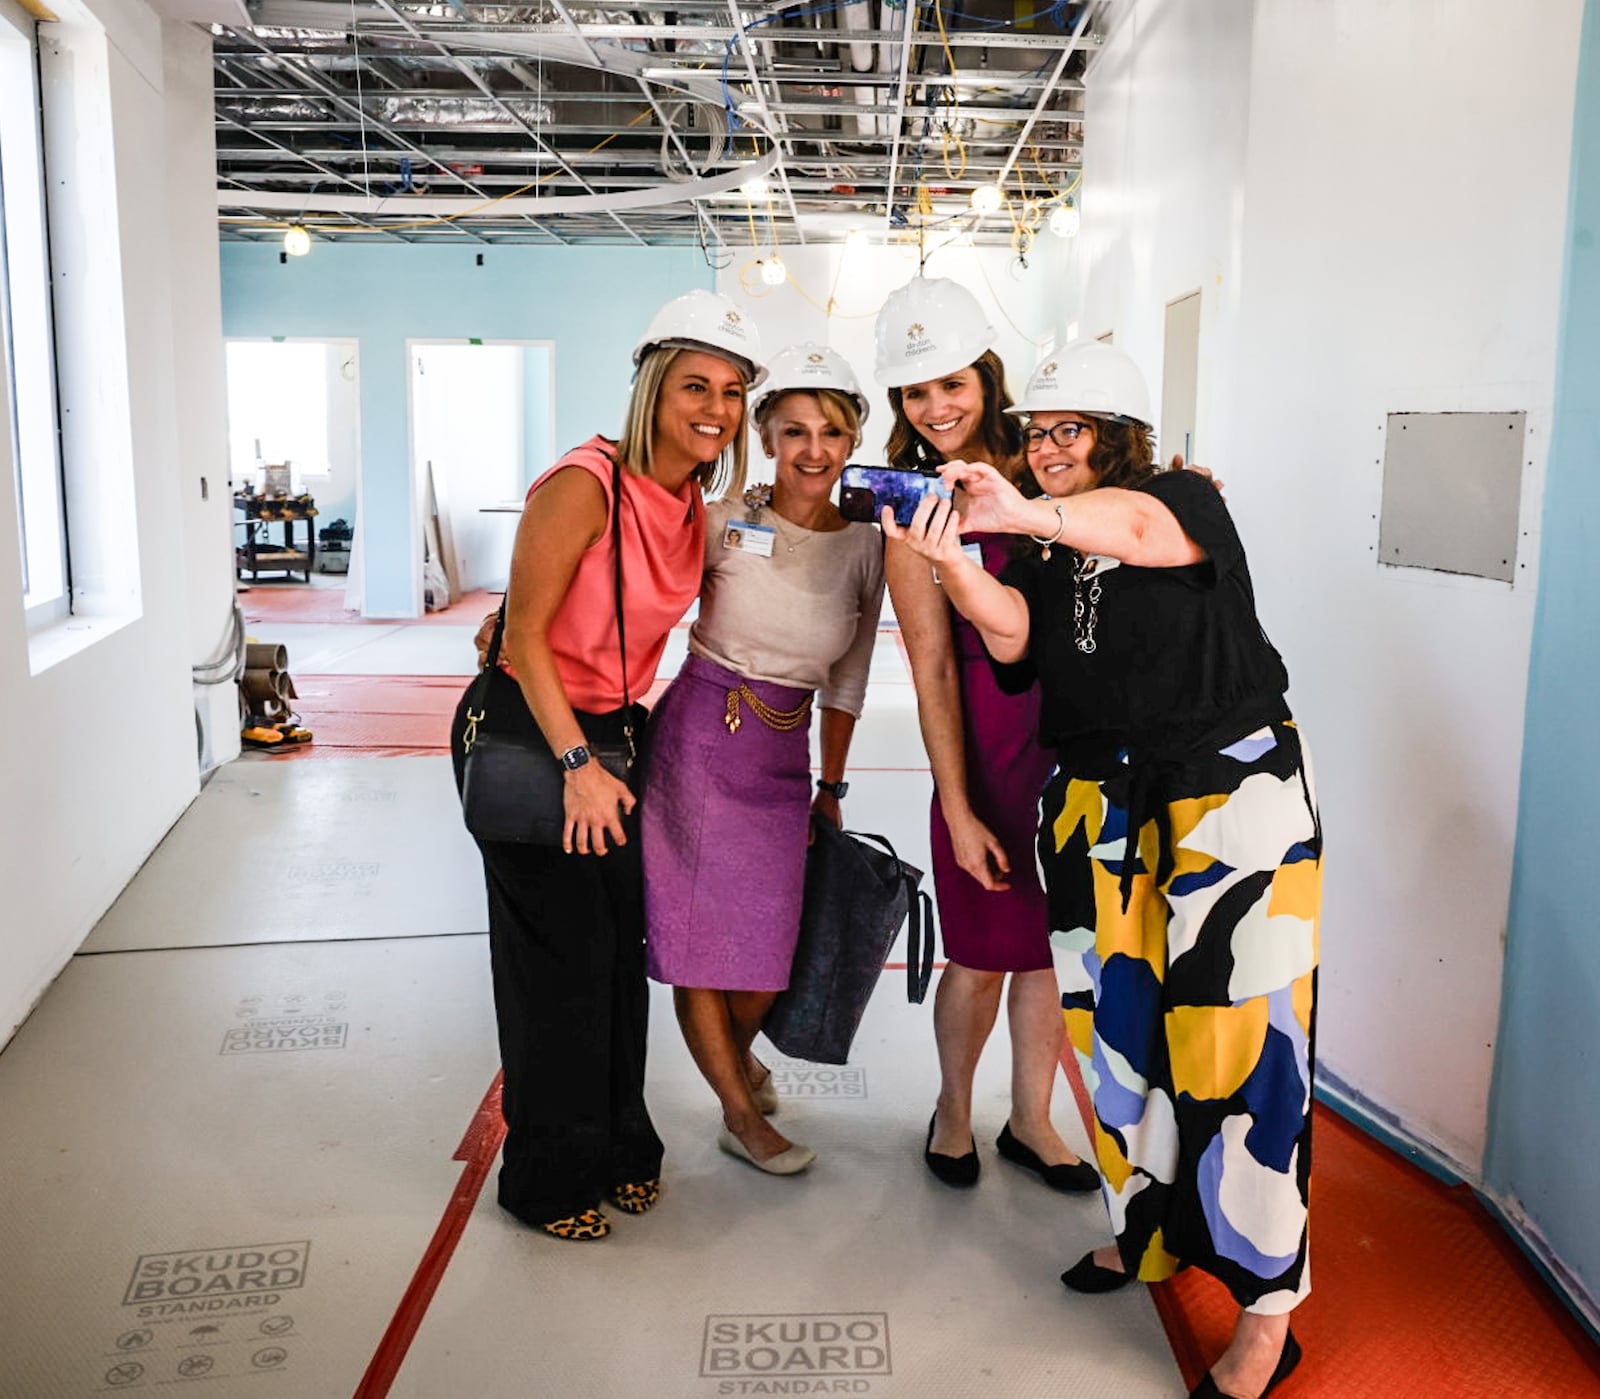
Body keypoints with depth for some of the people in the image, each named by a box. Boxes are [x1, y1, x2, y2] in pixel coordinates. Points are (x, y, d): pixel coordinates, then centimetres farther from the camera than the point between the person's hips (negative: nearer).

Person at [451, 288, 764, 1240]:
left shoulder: (697, 507, 2)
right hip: (523, 733, -7)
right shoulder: (584, 487, -21)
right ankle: (551, 1178, 21)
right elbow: (525, 637, -20)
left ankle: (619, 1146, 32)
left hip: (611, 731, 7)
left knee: (625, 943, 12)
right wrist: (577, 765, -22)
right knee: (562, 956, 2)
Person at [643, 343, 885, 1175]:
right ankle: (741, 1114, 26)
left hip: (783, 761, 3)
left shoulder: (864, 548, 2)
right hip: (695, 740, -3)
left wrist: (831, 787, 14)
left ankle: (736, 1050, 42)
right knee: (697, 936, 4)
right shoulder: (724, 524, -9)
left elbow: (846, 683, 10)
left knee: (767, 955, 6)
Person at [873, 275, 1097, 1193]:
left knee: (1052, 941, 13)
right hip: (993, 738, -3)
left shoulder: (1038, 462, 4)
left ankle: (1031, 1121, 33)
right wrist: (957, 810, -10)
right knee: (984, 956, 6)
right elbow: (933, 667, -8)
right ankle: (954, 1110, 33)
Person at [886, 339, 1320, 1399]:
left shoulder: (1186, 500, -3)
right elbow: (1010, 636, -10)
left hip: (1231, 790, -5)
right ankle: (1155, 1231, 31)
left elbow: (1141, 527, -29)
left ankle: (1268, 1310, 7)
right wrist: (955, 565, -30)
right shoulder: (1045, 550, 11)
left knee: (1235, 1038, -5)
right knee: (1120, 1022, 9)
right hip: (1103, 805, 6)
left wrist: (1033, 514, -48)